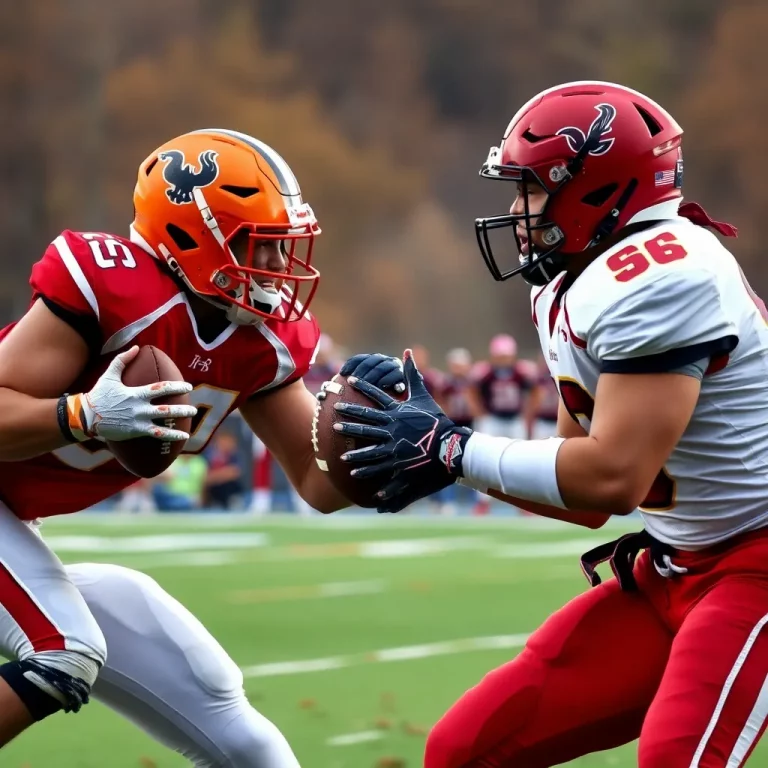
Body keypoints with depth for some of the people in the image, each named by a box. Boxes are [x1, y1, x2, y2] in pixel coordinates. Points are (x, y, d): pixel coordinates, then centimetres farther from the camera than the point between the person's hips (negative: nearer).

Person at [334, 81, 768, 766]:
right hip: (672, 568, 10)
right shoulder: (567, 296, 9)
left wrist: (453, 451, -16)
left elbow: (613, 477, -27)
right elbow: (588, 499, 14)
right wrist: (438, 446, 2)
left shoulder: (657, 276, -21)